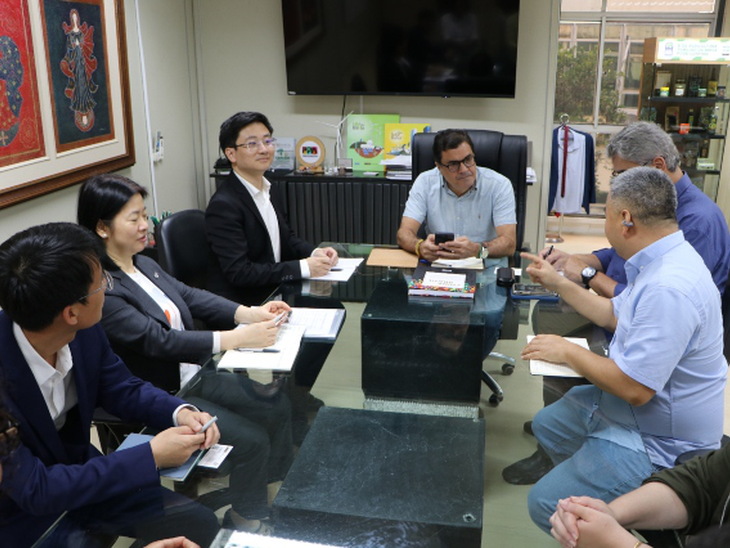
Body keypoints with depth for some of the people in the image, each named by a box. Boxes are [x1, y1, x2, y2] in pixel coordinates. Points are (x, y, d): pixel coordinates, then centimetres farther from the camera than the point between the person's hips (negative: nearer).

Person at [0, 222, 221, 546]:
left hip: (79, 472, 6)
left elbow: (123, 390, 2)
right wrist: (151, 456, -26)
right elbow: (35, 491, -28)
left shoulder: (84, 332, -16)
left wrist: (180, 412, -17)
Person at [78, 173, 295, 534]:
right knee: (252, 439, -12)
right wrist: (236, 338, -30)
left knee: (275, 405, 4)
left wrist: (249, 313, -15)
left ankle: (278, 491, 23)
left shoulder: (144, 265, 3)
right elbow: (158, 340, -29)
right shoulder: (100, 290, -24)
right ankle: (249, 519, 15)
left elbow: (191, 296, 1)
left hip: (193, 375, 9)